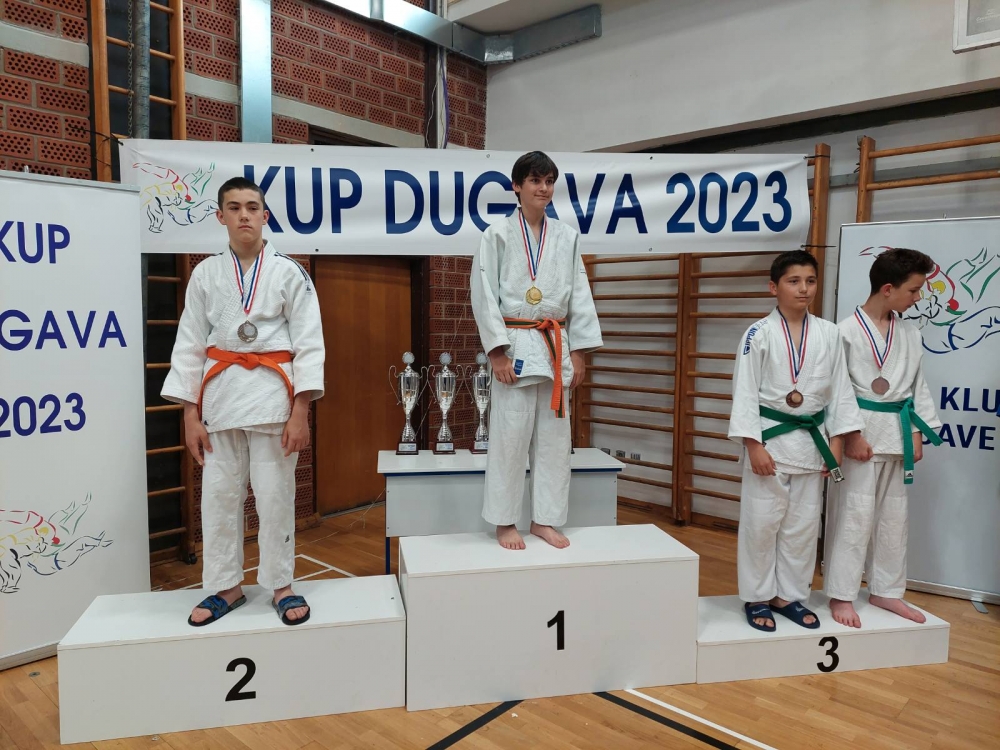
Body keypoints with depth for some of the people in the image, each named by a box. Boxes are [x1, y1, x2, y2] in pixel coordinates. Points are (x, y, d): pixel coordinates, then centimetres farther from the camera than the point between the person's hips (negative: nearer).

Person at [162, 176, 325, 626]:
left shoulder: (289, 273, 1)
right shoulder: (205, 274, 8)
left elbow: (308, 344, -3)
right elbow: (190, 345, 8)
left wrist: (300, 412, -11)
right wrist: (190, 414, 2)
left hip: (272, 392, -2)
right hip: (221, 391, 3)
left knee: (274, 494, 2)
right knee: (219, 494, 7)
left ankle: (280, 585, 18)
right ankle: (226, 586, 24)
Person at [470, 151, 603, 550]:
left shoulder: (567, 237, 9)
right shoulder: (498, 235, -3)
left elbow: (579, 296, 9)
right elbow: (484, 296, -7)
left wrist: (578, 351, 5)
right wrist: (498, 351, -13)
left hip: (555, 345, 5)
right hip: (516, 344, -4)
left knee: (554, 437, 8)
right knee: (510, 436, -1)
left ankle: (544, 519, 22)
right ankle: (505, 522, 14)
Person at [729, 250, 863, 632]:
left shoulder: (829, 333, 3)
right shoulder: (759, 334, -8)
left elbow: (840, 389, 7)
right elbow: (745, 392, -10)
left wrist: (836, 442, 3)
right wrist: (754, 445, -14)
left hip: (810, 440, 4)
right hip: (770, 439, -4)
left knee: (803, 525, 12)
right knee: (761, 523, 3)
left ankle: (789, 595, 28)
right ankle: (757, 598, 19)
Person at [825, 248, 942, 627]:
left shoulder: (910, 333, 8)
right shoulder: (847, 331, -12)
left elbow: (918, 386, 13)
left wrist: (917, 433, 6)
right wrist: (851, 434, -16)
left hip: (898, 433, 7)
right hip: (860, 433, -7)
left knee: (893, 517, 15)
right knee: (854, 516, -2)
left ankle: (885, 591, 30)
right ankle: (840, 595, 11)